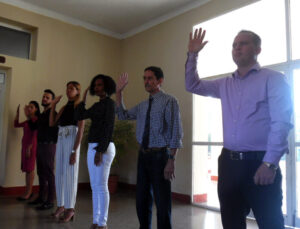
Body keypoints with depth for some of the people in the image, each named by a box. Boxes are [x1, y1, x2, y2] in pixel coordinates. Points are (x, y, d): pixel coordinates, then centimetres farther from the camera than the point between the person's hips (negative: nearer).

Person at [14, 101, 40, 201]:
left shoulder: (37, 120, -6)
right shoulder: (28, 121, 18)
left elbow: (35, 134, -12)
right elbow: (16, 125, 24)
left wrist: (29, 147, -16)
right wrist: (17, 113, 15)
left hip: (31, 145, -8)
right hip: (24, 145, 8)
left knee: (30, 169, -7)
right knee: (26, 169, 8)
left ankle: (28, 192, -3)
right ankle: (28, 191, 13)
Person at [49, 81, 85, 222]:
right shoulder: (64, 108, 17)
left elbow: (81, 129, -10)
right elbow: (52, 123, 13)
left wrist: (75, 151, -16)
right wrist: (53, 105, 10)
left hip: (72, 140, -7)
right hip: (61, 139, 7)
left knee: (70, 174, -4)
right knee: (59, 173, 9)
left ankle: (70, 209, 5)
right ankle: (61, 206, 20)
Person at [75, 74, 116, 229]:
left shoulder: (109, 102, -8)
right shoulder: (97, 105, 17)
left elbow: (108, 128, -15)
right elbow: (80, 116, 13)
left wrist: (100, 150, -18)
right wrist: (84, 97, 13)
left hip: (103, 148, -9)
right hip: (92, 147, 9)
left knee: (101, 186, -4)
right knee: (94, 186, 12)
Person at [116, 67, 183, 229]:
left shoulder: (169, 101, -10)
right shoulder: (142, 106, 11)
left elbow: (176, 132, -14)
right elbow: (123, 115, 21)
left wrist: (171, 160, -19)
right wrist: (119, 92, 11)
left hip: (160, 155, -7)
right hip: (143, 155, 7)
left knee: (162, 202, 4)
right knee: (142, 199, 18)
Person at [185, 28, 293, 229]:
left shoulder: (273, 79, -3)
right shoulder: (225, 84, 14)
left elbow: (281, 123, -11)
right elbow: (193, 85, 22)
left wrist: (270, 163, -18)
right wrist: (192, 55, 13)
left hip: (260, 163, -5)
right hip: (228, 162, 6)